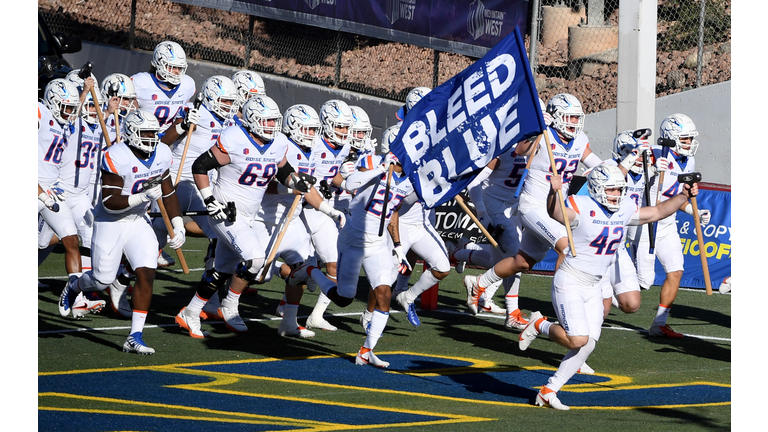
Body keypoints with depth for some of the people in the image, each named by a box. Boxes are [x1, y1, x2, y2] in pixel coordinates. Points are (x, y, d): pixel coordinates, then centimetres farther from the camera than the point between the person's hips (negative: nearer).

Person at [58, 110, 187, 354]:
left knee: (146, 274, -12)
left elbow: (168, 193, 9)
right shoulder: (116, 158, -24)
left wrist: (178, 227, 2)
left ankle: (135, 337, -7)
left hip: (139, 222, 5)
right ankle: (74, 286, 40)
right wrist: (143, 197, -33)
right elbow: (110, 203, -24)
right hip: (110, 223, -5)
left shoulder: (161, 155, -3)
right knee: (102, 281, 2)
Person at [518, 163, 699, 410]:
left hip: (593, 287, 7)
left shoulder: (625, 211, 3)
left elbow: (656, 213, 16)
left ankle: (548, 391, 13)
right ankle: (540, 325, 11)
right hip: (569, 283, -7)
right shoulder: (582, 207, -19)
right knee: (578, 340, -18)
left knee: (588, 345, 2)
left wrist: (683, 196, 5)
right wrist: (554, 193, -59)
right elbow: (556, 213, -39)